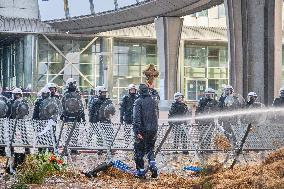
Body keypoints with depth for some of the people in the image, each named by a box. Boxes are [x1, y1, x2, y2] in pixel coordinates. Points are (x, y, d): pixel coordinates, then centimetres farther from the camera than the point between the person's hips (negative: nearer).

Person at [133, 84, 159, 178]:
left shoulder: (138, 101, -9)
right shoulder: (154, 101, 8)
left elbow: (136, 117, -17)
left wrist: (137, 131, -19)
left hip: (143, 130, -5)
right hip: (153, 130, 5)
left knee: (139, 151, 6)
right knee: (150, 149, 18)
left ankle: (141, 171, 7)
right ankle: (153, 166, -2)